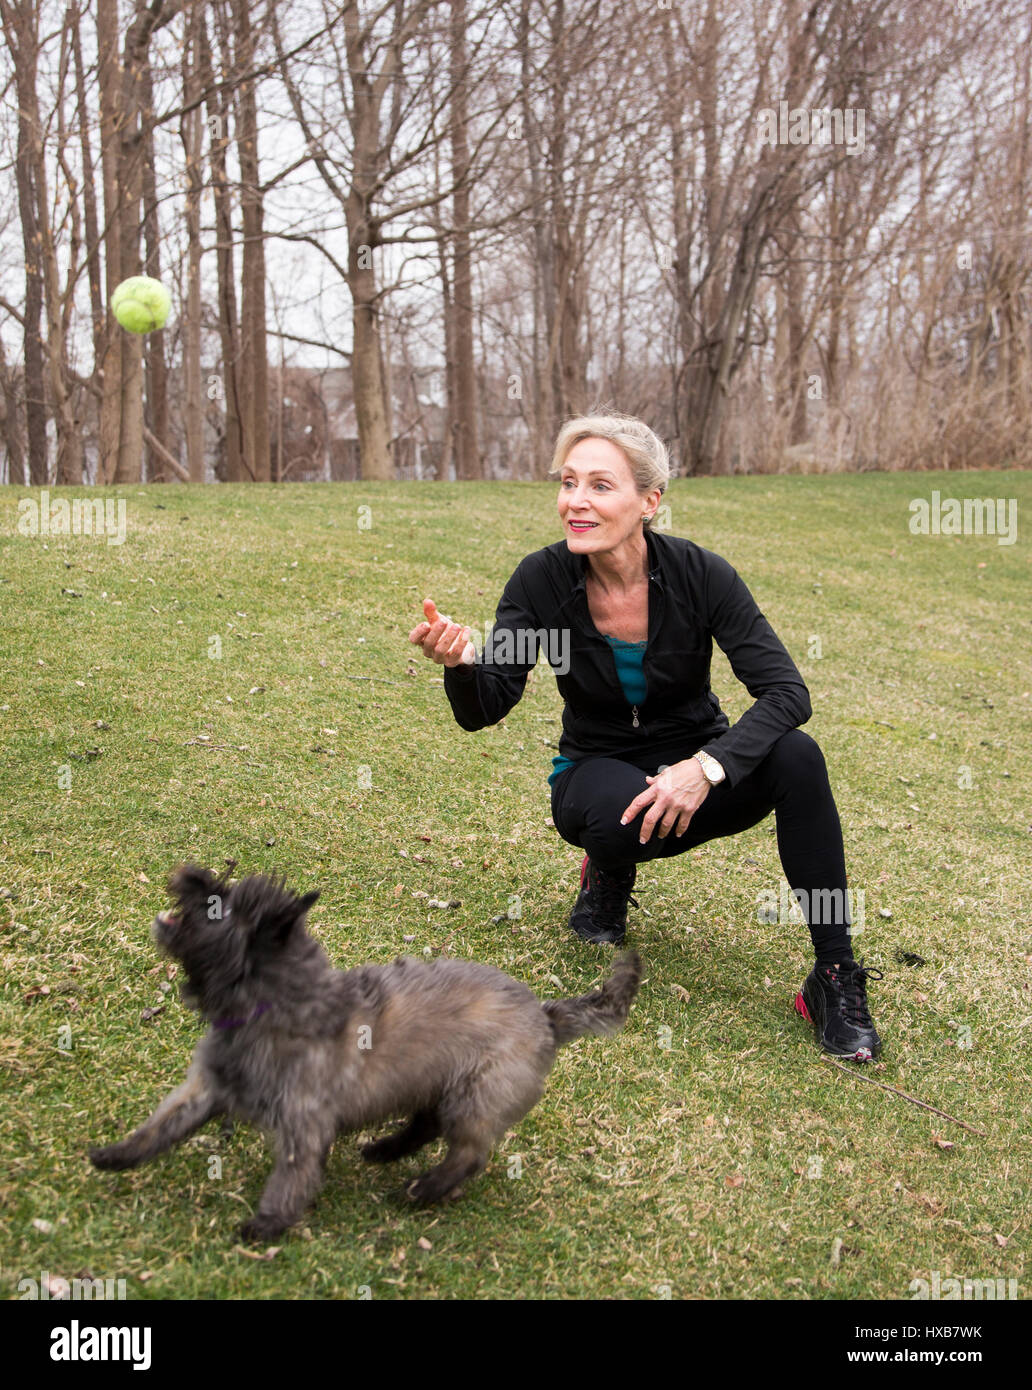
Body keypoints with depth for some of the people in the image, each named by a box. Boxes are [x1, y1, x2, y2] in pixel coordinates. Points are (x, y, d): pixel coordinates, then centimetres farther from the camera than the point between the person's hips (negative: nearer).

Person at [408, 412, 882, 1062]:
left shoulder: (698, 572, -17)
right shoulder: (543, 579, -15)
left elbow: (786, 691, -21)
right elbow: (484, 709, -19)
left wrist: (708, 767, -36)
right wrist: (460, 662, -42)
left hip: (696, 773, 0)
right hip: (599, 776, 0)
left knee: (796, 757, -30)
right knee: (621, 808, -37)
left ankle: (836, 980, -19)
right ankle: (606, 881, 3)